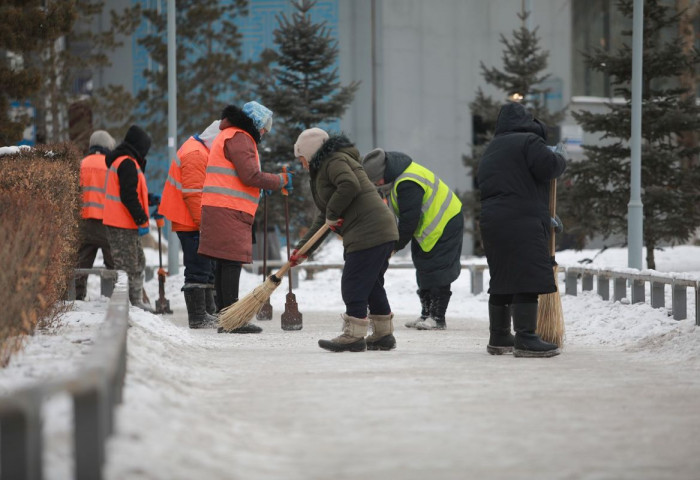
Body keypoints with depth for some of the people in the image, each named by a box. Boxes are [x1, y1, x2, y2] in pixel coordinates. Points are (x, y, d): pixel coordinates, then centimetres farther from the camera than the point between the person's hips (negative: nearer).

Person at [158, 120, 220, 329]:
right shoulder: (195, 154, -17)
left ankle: (208, 313, 26)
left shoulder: (200, 150, 18)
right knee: (198, 270, -8)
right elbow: (193, 194, -23)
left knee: (207, 269, 17)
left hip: (197, 223, 11)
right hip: (192, 223, -11)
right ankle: (198, 318, -6)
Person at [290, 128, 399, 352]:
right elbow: (323, 220, 28)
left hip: (369, 231, -11)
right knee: (371, 285, 16)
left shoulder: (335, 161, -5)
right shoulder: (323, 171, 27)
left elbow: (350, 185, -26)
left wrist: (332, 214, -12)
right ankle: (383, 334, 22)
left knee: (353, 285, -8)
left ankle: (354, 336, -6)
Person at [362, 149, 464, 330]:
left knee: (437, 270, -8)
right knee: (424, 269, 13)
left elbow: (409, 220, -26)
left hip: (444, 224, -11)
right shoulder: (398, 176, 6)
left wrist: (396, 245, -14)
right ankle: (426, 314, 20)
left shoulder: (408, 185, -28)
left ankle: (438, 318, -5)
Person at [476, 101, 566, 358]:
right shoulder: (529, 141, -3)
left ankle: (498, 337, 22)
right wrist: (560, 160, 5)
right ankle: (525, 339, -17)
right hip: (522, 223, -9)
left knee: (501, 281, 16)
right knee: (527, 279, -11)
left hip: (491, 222, 9)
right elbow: (547, 167, -19)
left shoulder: (490, 150, 25)